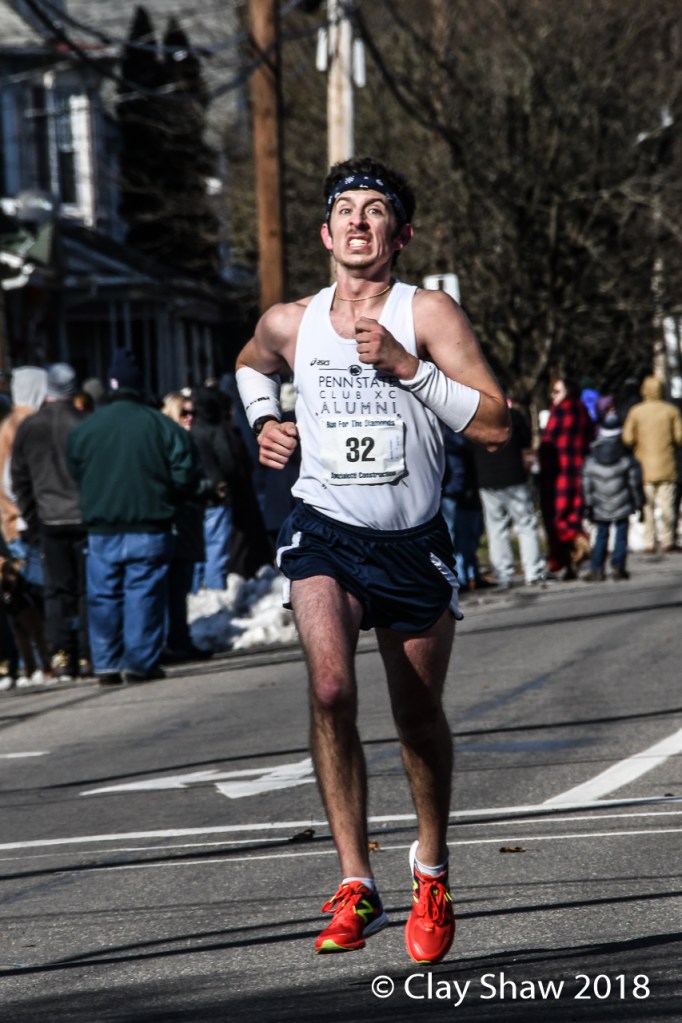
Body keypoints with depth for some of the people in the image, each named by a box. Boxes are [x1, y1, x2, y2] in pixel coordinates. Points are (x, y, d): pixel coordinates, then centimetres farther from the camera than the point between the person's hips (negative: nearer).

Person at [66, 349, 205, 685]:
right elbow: (187, 474, -6)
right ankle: (140, 662, -2)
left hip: (101, 529, 2)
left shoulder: (84, 429, 1)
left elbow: (75, 475, 11)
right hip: (149, 528, -2)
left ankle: (107, 664, 12)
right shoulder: (161, 426, -6)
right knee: (144, 593, 1)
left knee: (103, 596, 9)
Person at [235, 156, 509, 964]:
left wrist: (405, 366, -22)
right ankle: (356, 887, -19)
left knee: (419, 720, 12)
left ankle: (431, 874, 38)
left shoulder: (428, 313, -8)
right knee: (331, 689, -25)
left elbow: (495, 424, -16)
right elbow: (251, 363, 28)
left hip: (413, 542, 0)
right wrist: (262, 420, 8)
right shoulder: (289, 323, 2)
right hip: (324, 533, 0)